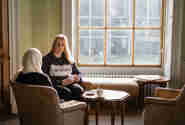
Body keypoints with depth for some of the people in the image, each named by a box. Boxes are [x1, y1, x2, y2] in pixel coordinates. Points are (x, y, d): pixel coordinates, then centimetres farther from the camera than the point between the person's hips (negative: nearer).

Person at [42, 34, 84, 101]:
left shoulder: (69, 59, 23)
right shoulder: (47, 59, 6)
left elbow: (77, 73, 26)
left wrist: (77, 77, 0)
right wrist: (61, 82, -15)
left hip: (69, 84, 4)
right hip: (55, 85, -4)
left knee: (79, 90, -30)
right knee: (67, 92, -36)